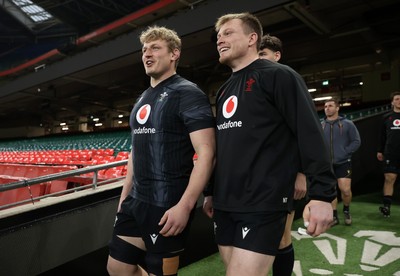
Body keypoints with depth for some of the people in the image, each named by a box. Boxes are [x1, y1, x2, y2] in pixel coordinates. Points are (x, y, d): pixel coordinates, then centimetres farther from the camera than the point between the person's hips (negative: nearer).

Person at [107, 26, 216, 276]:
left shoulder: (188, 93, -11)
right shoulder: (143, 99, 14)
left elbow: (206, 154, -19)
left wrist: (185, 205, -24)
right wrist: (125, 195, 18)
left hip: (168, 206, -8)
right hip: (136, 202, 8)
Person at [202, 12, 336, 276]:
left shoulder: (278, 75, -5)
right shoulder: (224, 91, 16)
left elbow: (311, 134, -12)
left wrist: (322, 193, -18)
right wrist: (212, 191, 22)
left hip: (263, 204, -7)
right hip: (225, 204, 8)